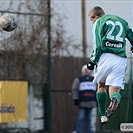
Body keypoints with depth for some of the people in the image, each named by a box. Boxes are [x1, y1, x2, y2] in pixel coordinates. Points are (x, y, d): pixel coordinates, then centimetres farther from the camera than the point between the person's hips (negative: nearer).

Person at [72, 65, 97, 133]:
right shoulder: (78, 80, 4)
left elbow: (97, 91, 21)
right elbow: (74, 90, -3)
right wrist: (75, 99, -13)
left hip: (90, 103, 4)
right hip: (82, 103, -4)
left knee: (88, 119, 7)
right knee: (81, 118, -8)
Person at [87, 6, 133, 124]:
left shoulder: (99, 22, 8)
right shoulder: (122, 21, 23)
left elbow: (98, 45, -4)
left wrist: (92, 61, 3)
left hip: (106, 56, -3)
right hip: (121, 60, 3)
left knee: (101, 85, 20)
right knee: (115, 90, 3)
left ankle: (103, 116, 12)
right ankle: (115, 100, -34)